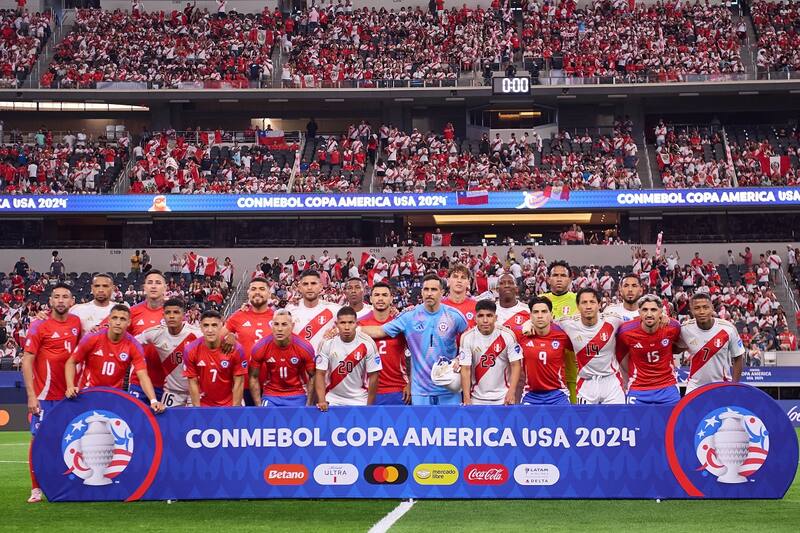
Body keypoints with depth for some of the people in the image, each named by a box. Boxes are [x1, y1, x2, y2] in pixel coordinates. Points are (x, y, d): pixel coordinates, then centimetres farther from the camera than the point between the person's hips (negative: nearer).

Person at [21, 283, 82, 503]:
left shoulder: (76, 323, 5)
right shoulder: (39, 325, -7)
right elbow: (27, 360, -9)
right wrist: (31, 395, -15)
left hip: (68, 394, 4)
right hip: (44, 395, -4)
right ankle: (36, 489, 6)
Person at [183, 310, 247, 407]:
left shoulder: (236, 348, -13)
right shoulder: (191, 350, -10)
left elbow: (239, 382, -7)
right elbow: (193, 383, -4)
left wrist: (235, 409, -9)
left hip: (229, 405, 0)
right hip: (203, 405, 1)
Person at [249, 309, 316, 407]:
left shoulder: (304, 348, -13)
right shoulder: (259, 348, -12)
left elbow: (312, 377, -1)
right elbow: (254, 377, 1)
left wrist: (309, 405, -4)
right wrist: (259, 406, -2)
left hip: (297, 397, 0)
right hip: (270, 397, 0)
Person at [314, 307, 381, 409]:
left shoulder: (367, 344, -11)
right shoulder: (327, 343, -10)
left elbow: (373, 376, -6)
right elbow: (320, 374, -7)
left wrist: (369, 406, -6)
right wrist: (322, 401, -17)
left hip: (359, 400, 0)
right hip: (333, 399, 0)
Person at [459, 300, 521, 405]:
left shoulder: (507, 335, -8)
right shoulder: (467, 337, -8)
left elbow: (515, 365, -5)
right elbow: (465, 370, -7)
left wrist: (512, 392, -15)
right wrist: (466, 398, -13)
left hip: (503, 397, 0)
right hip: (477, 399, 0)